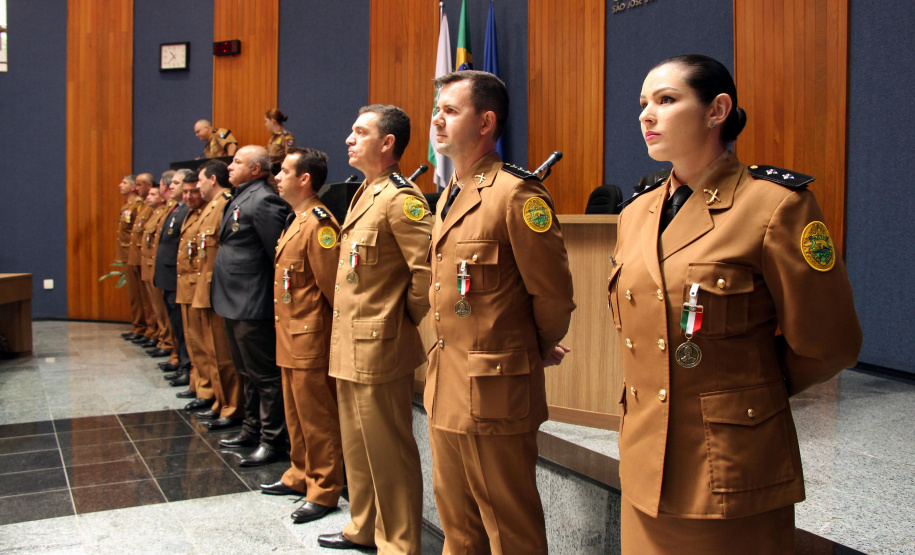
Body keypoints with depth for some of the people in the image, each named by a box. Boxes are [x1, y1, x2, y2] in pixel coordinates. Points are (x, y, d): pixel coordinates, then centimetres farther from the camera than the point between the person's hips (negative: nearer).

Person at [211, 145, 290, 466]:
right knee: (248, 373, 20)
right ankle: (252, 430, 32)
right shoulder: (240, 199, 15)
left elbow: (279, 253, -21)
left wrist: (278, 292, -18)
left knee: (264, 375, 0)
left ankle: (272, 440, 10)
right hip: (235, 302, 11)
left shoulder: (263, 201, -16)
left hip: (253, 305, -11)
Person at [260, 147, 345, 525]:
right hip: (291, 338, 10)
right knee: (296, 415, 20)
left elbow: (332, 284, -20)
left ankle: (324, 491, 13)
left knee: (317, 418, 1)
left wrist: (336, 329, -13)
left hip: (311, 339, -10)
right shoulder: (295, 221, 14)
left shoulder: (318, 223, -18)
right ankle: (301, 476, 35)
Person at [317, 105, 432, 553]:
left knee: (388, 450, 2)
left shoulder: (399, 198, -17)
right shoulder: (363, 195, 14)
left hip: (378, 348, -10)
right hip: (349, 347, 10)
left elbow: (429, 268, -25)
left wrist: (407, 316, -12)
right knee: (357, 445, 21)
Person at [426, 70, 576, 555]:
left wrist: (541, 351, 2)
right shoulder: (448, 196, 13)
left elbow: (553, 294, -13)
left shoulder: (517, 195, -16)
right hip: (446, 390, 9)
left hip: (495, 394, -9)